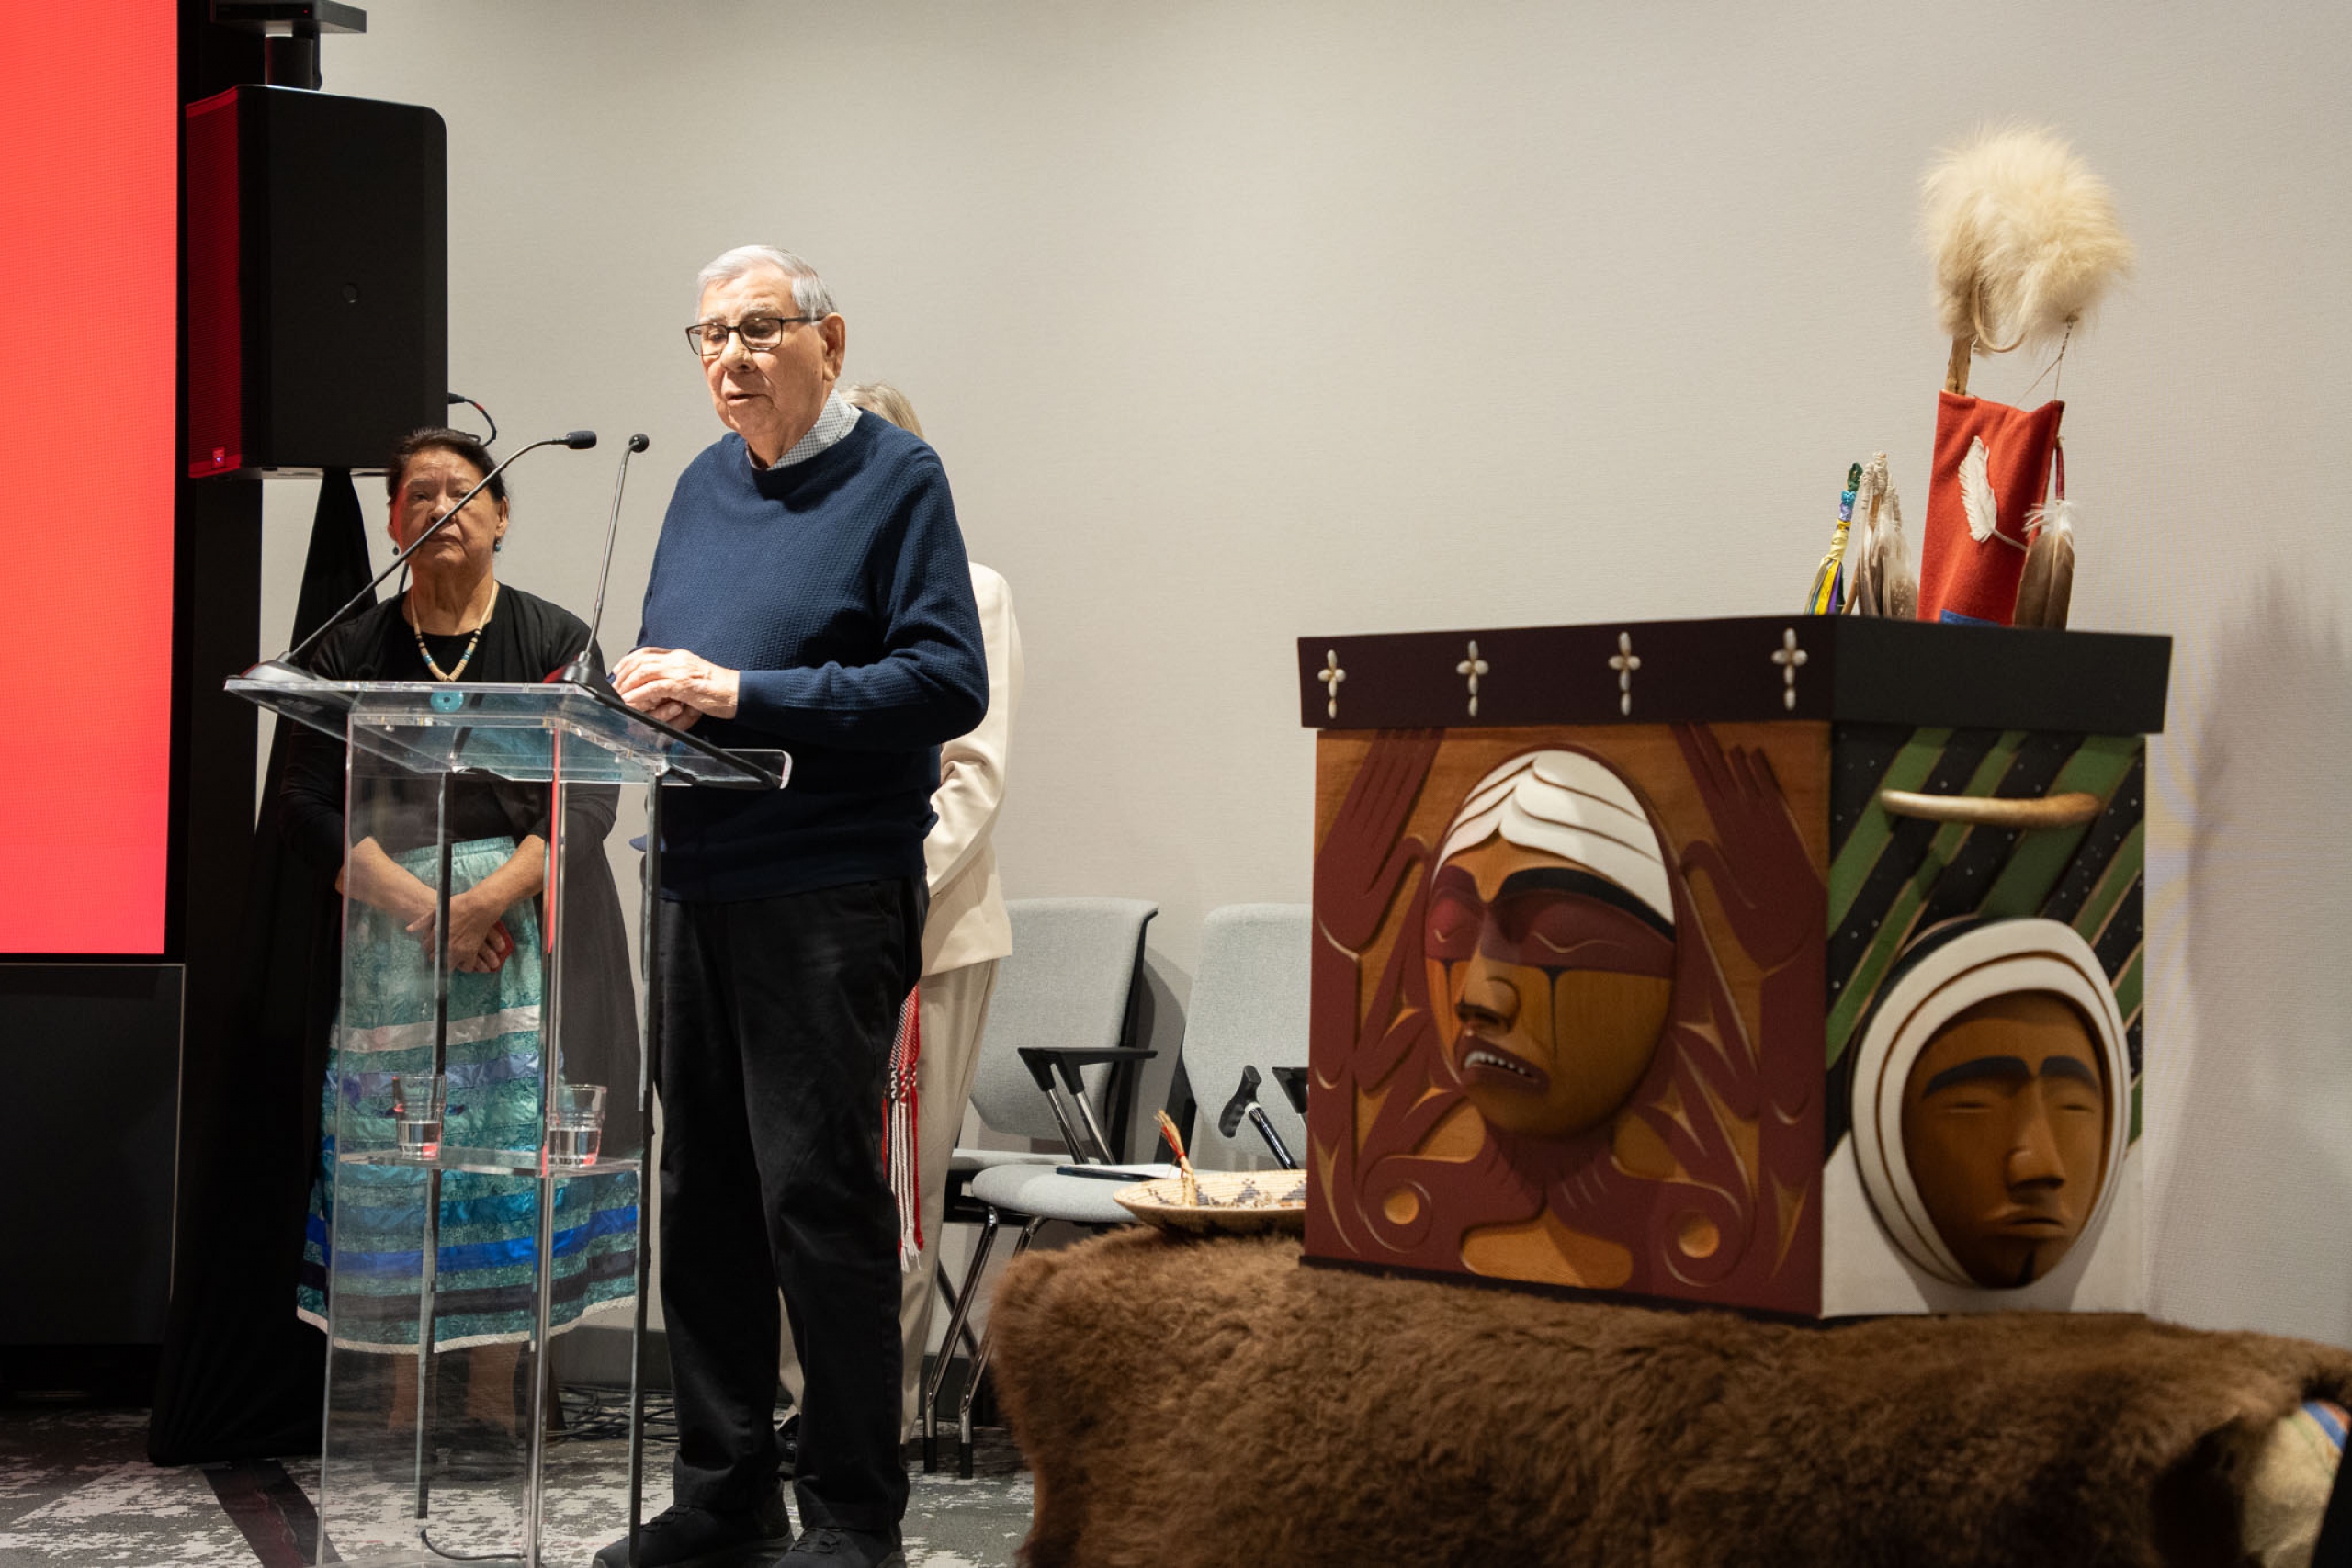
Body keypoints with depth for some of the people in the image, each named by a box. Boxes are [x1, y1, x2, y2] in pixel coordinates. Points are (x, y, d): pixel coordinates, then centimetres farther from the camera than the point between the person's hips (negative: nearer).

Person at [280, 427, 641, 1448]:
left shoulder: (556, 641, 4)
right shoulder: (351, 653, 8)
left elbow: (590, 801, -4)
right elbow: (309, 808, 0)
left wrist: (487, 899, -18)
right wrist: (423, 907, -13)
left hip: (528, 920, -1)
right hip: (387, 928, 1)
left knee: (516, 1136, -5)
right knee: (392, 1139, -4)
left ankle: (494, 1392, 1)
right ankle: (403, 1394, 2)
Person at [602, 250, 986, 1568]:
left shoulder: (896, 478, -4)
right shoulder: (704, 485, 17)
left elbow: (946, 682, -14)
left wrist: (737, 694, -19)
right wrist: (647, 687, -2)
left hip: (831, 896, -7)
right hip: (703, 887, 7)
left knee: (820, 1197, -6)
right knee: (704, 1196, 10)